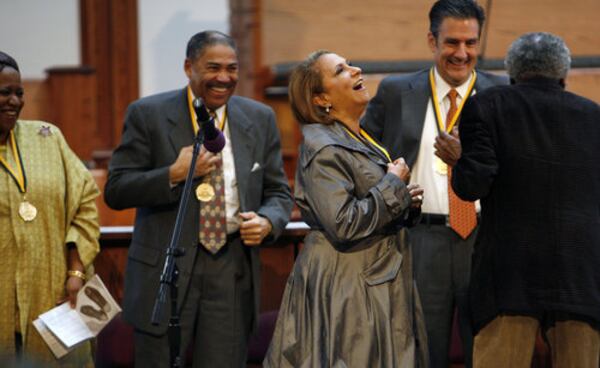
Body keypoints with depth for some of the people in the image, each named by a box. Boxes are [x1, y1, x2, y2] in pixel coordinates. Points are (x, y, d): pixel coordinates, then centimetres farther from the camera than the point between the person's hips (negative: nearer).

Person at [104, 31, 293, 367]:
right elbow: (116, 191, -5)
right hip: (166, 268, -2)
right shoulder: (148, 114, -2)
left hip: (234, 272, 3)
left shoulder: (260, 119, 8)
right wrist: (174, 175, -19)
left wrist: (267, 221, -11)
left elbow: (278, 192, 12)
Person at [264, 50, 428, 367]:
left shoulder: (360, 140, 14)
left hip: (381, 282, 9)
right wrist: (395, 185, -14)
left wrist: (406, 202, 4)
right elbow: (344, 225, -24)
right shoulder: (322, 150, -15)